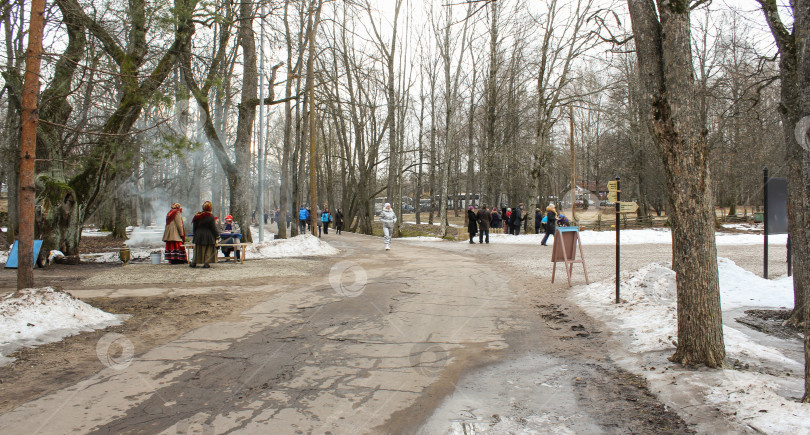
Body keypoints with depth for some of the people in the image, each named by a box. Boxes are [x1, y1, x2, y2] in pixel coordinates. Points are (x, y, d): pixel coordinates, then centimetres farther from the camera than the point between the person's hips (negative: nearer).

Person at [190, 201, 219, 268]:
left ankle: (194, 263, 17)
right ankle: (206, 263, 2)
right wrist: (217, 235, -1)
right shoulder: (211, 217, -12)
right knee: (208, 251, 4)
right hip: (209, 237, -4)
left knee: (197, 250, 13)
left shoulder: (197, 216, 2)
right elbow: (214, 228, -11)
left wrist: (195, 234, 20)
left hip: (199, 236, 4)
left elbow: (194, 227, 9)